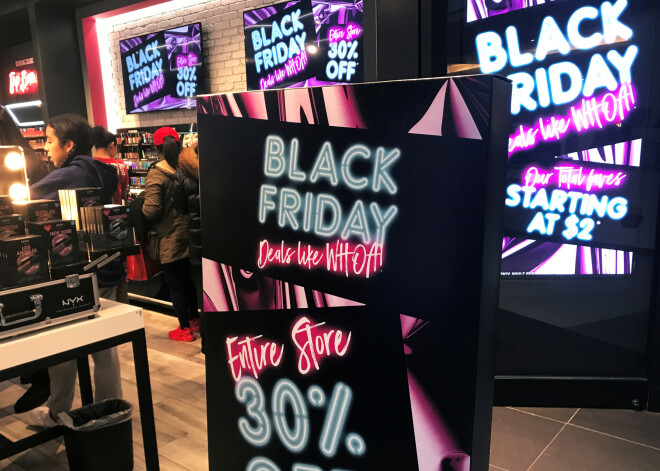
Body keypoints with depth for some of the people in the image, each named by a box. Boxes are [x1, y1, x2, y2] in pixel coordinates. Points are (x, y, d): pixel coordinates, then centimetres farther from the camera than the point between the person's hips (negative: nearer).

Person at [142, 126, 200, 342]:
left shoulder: (156, 174, -16)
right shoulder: (187, 168, -2)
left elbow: (151, 209, -21)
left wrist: (139, 208, 0)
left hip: (170, 239, -5)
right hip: (189, 234, 5)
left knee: (174, 284, 8)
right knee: (187, 279, 22)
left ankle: (185, 329, 18)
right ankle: (195, 319, 34)